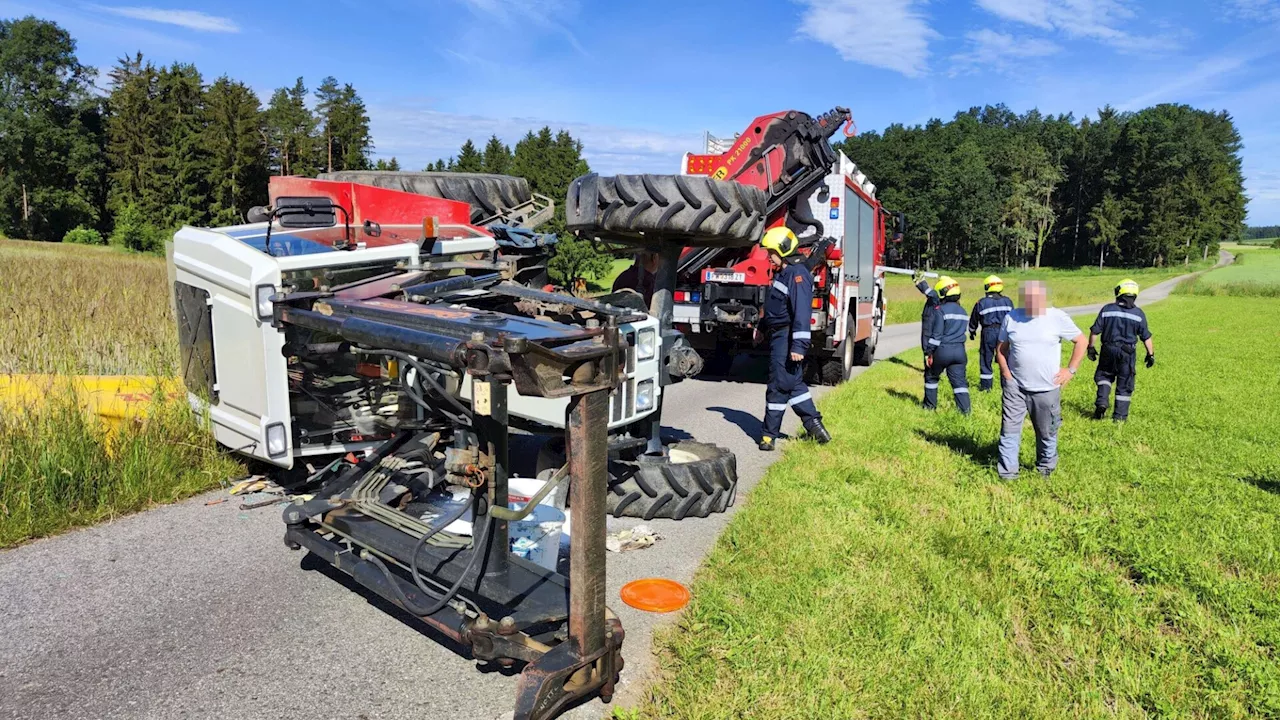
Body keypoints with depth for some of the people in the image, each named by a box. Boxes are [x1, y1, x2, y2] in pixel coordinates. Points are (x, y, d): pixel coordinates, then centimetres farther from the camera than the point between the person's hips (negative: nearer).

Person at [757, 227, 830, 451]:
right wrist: (764, 328, 28)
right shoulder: (781, 273, 14)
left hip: (786, 338, -10)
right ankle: (813, 424, 24)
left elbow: (802, 313, -23)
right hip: (778, 336, 10)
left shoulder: (797, 275, -17)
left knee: (778, 386, -3)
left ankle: (770, 433, 6)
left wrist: (798, 346, -26)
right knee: (793, 383, 15)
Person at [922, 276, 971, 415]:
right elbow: (961, 331, 18)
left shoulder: (941, 310, -12)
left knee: (931, 376, 14)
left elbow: (936, 334, -13)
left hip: (942, 350, -5)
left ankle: (930, 405, 21)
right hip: (960, 350, 6)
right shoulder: (963, 312, 12)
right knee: (959, 380, 6)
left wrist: (929, 353, -9)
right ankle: (965, 409, -2)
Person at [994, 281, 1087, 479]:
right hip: (1015, 386, 1)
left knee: (1047, 432, 12)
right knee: (1009, 429, 1)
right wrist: (1005, 372, 0)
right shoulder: (1011, 317, 1)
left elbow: (1081, 341, 3)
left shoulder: (1057, 317, -5)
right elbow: (1001, 347, 12)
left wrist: (1071, 370, -2)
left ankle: (1046, 469, 32)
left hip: (1047, 388, -1)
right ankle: (1007, 473, 9)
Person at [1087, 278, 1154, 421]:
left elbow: (1095, 331, -2)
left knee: (1104, 375, 20)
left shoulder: (1107, 309, -3)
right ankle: (1120, 415, 12)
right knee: (1124, 384, 8)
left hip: (1108, 350, 0)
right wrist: (1151, 354, 10)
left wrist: (1091, 348, 8)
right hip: (1127, 353, 0)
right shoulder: (1138, 313, -3)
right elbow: (1146, 337, 0)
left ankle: (1102, 402, -2)